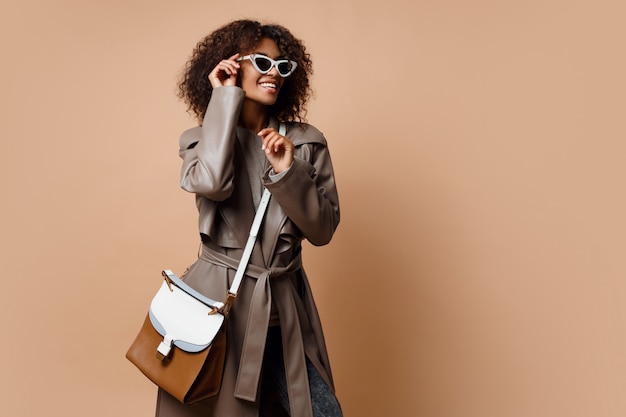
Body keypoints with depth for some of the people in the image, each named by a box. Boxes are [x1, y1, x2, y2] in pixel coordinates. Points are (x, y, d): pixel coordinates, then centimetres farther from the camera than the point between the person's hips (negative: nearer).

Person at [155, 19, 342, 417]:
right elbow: (212, 183, -23)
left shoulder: (307, 141, 3)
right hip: (220, 303, -1)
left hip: (284, 311, 2)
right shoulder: (201, 139, 1)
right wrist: (225, 98, -12)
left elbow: (322, 230, -1)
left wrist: (287, 170, -16)